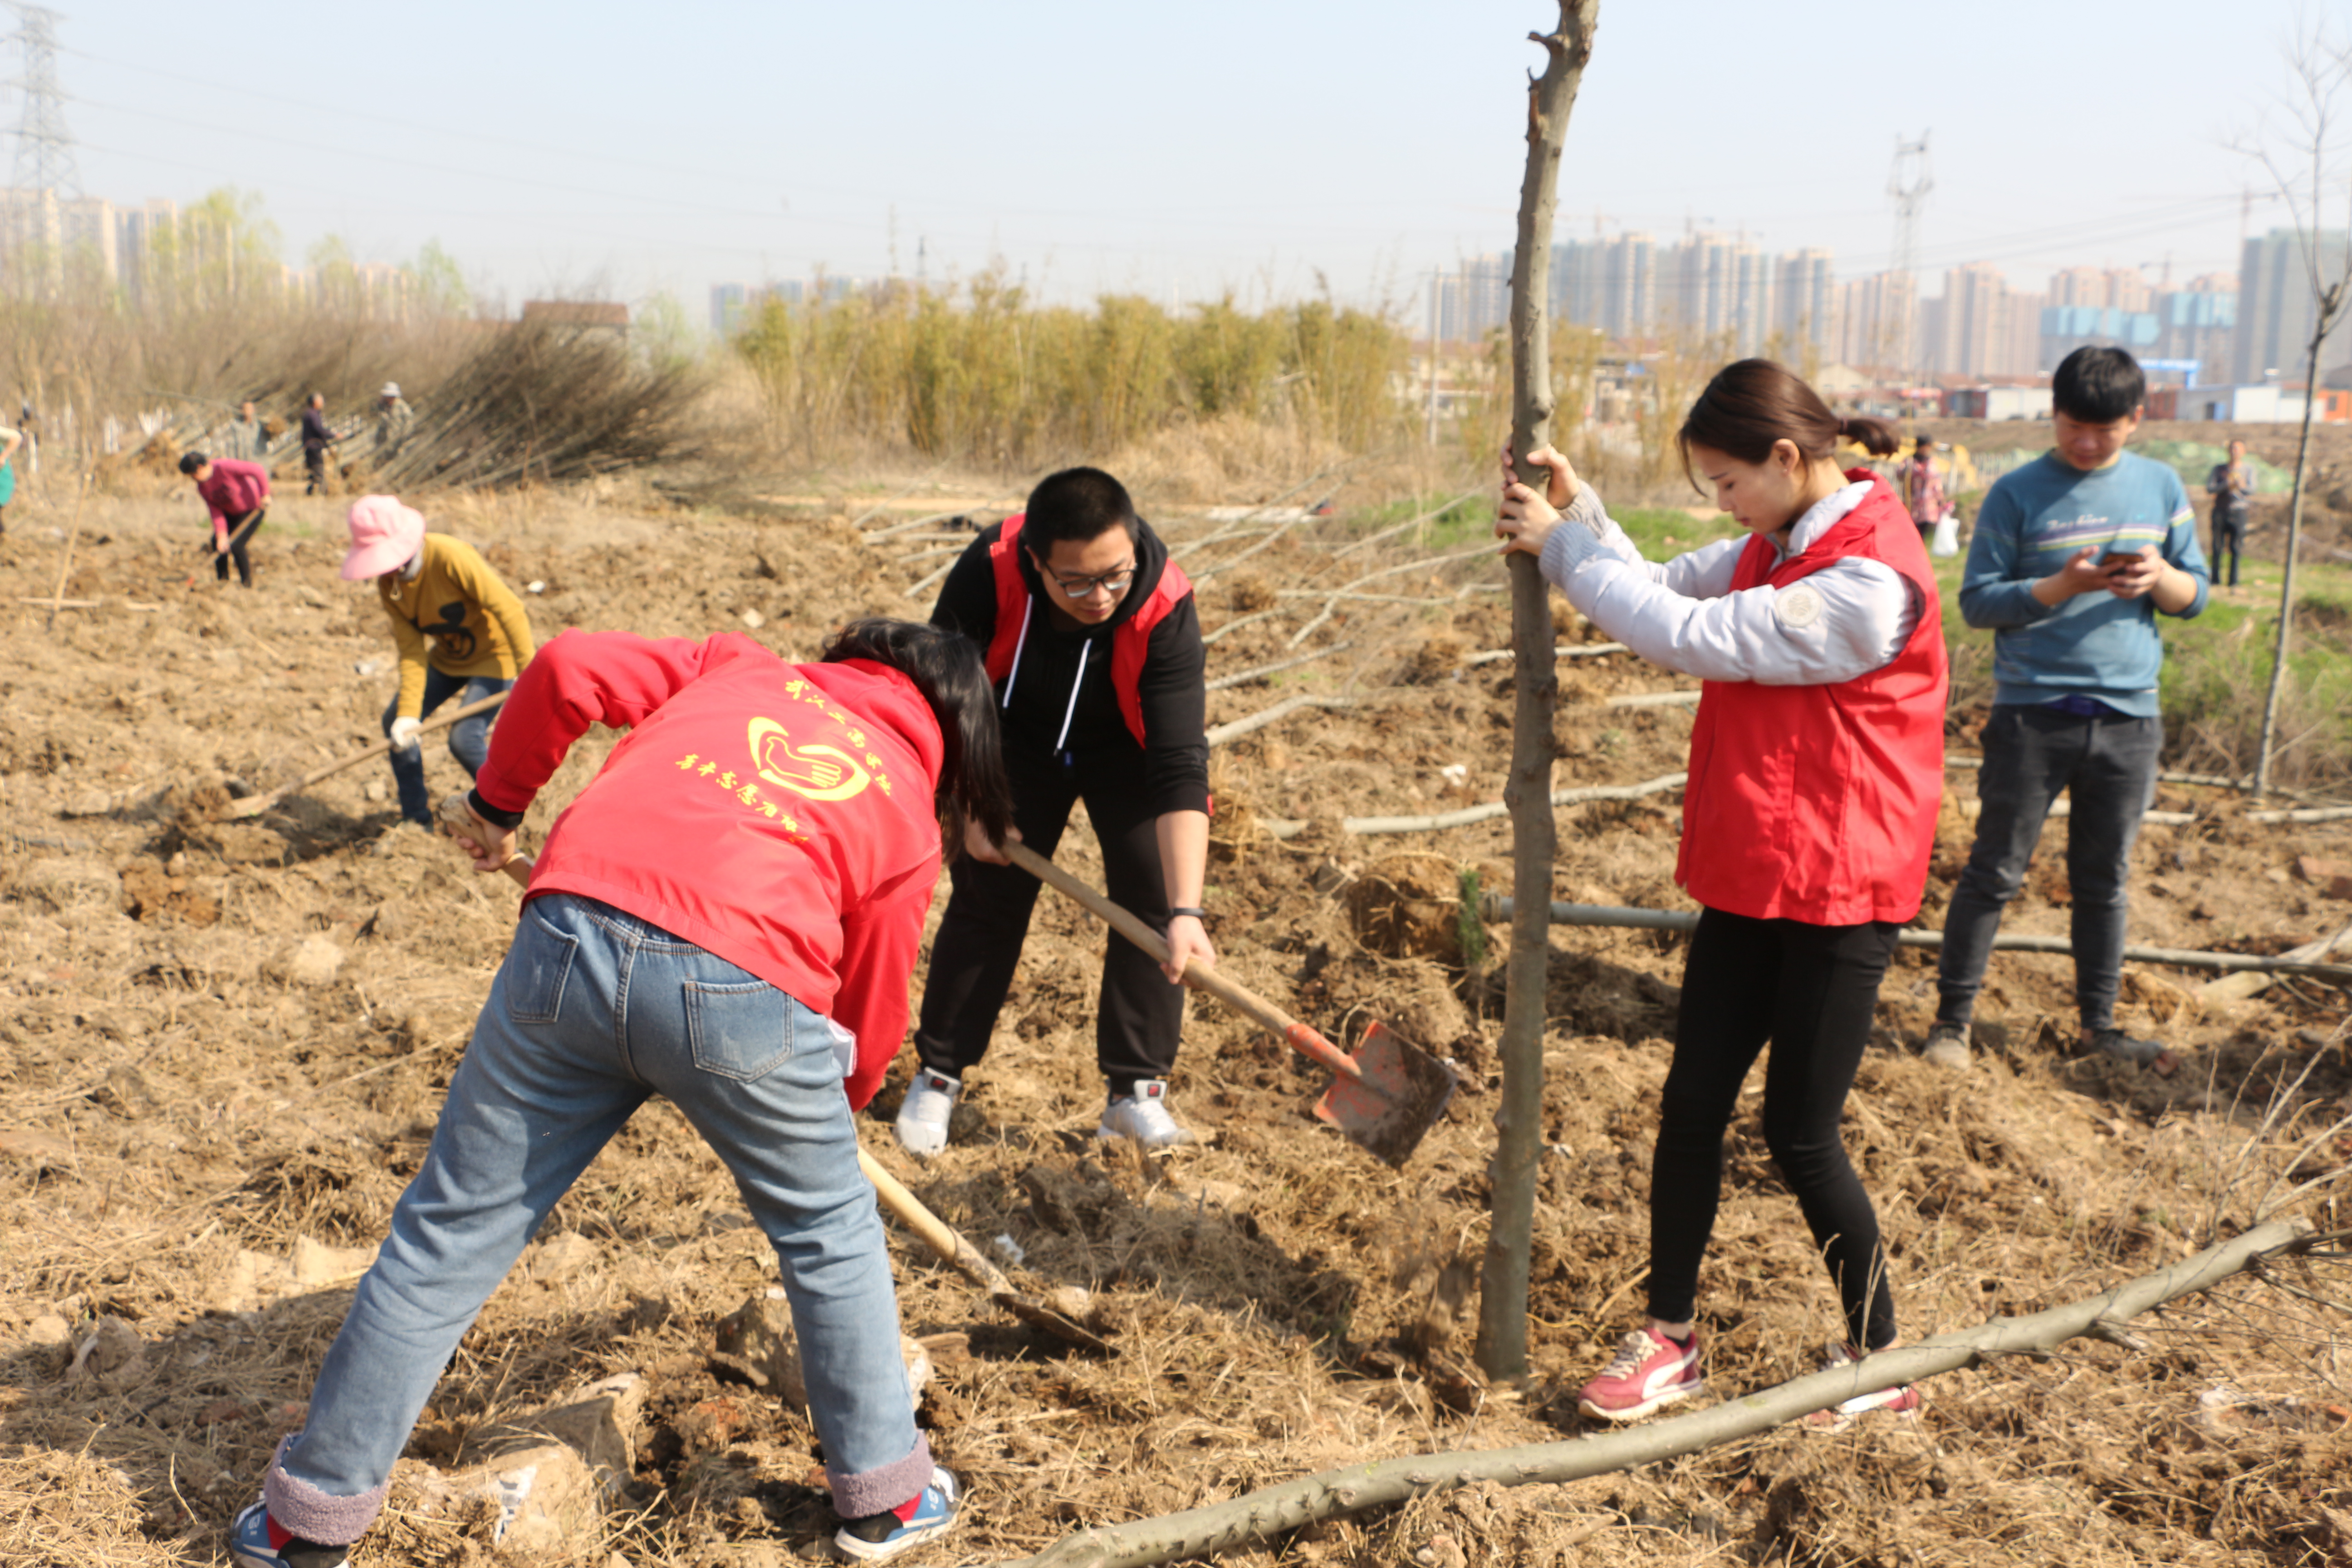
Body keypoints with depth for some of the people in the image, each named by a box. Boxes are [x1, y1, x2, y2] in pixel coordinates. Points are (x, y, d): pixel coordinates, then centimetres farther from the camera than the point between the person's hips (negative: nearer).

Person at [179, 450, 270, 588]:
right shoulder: (202, 488, -3)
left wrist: (265, 495, -26)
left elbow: (258, 470, -27)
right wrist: (221, 535, -17)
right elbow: (216, 512, -6)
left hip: (253, 510, -8)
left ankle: (247, 585, -4)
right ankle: (222, 581, 17)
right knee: (217, 542, 2)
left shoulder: (224, 467, -27)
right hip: (231, 513, 8)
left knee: (236, 546, -16)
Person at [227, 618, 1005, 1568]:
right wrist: (829, 1116, 42)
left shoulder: (742, 664, 26)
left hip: (571, 938, 2)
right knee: (828, 1232, 24)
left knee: (454, 1230, 16)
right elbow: (871, 1013, 23)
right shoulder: (910, 819, 21)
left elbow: (568, 669, 16)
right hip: (743, 986, -2)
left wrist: (497, 802, 30)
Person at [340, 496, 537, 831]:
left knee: (464, 738, -20)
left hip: (494, 652, -8)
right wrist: (408, 712, -21)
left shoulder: (450, 556, -31)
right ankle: (417, 819, 18)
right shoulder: (388, 585, -8)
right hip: (449, 653, 8)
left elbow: (508, 607, -30)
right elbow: (411, 649, -10)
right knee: (396, 723, 3)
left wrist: (528, 672, -31)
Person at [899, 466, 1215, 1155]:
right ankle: (938, 1075, 16)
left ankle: (1136, 1090, 1)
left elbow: (1180, 768, -40)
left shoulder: (1164, 607, -38)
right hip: (1017, 740, 1)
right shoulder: (989, 572, -35)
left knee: (1149, 892, -11)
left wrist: (1186, 912, -47)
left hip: (1125, 746, 0)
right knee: (988, 896, -1)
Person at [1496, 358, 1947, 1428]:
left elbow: (1692, 636, -23)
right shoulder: (1776, 545, 7)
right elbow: (1667, 593, 8)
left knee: (1799, 1131, 1)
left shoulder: (1867, 581, -23)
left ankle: (1878, 1357, 22)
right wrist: (1577, 513, -6)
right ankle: (1671, 1337, 21)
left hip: (1837, 896, -8)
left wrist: (1560, 545, -14)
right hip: (1748, 877, 8)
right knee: (1693, 1101, 8)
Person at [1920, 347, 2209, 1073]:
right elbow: (1977, 600, -6)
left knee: (2106, 879, 13)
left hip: (2128, 716, 3)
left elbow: (2197, 593, 10)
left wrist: (2159, 578, -12)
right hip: (2032, 714, -3)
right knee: (1995, 872, 2)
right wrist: (2063, 585, -20)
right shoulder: (2018, 494, -4)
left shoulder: (2162, 488, 7)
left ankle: (2099, 1023, 26)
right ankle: (1952, 1018, 12)